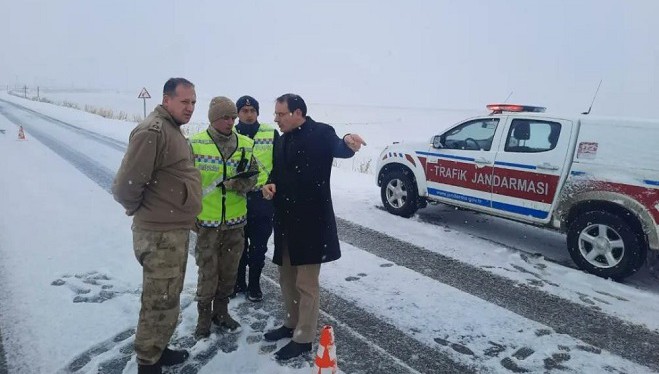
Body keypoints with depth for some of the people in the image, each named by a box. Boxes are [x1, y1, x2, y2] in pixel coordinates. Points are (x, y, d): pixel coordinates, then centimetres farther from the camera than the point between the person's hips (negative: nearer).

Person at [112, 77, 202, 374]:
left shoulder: (173, 130, 13)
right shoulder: (152, 131, -20)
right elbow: (125, 186, -25)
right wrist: (139, 210, -7)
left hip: (176, 230, 10)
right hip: (160, 234, -10)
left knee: (168, 298, 22)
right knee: (160, 303, 2)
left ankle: (157, 350, 39)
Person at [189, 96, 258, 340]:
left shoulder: (246, 144, 3)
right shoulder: (195, 143, -6)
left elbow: (253, 175, 9)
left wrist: (241, 183, -13)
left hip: (235, 220, 3)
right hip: (206, 221, -3)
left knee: (229, 271, 15)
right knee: (208, 272, 6)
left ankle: (221, 311, 34)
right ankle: (204, 316, 26)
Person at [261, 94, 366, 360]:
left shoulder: (321, 133, -10)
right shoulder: (282, 140, 12)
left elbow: (337, 148, -29)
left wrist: (348, 142, -53)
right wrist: (270, 184, -2)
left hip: (312, 221, -8)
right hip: (286, 220, 8)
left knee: (306, 283, 2)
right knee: (287, 278, 20)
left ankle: (304, 338, 18)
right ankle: (292, 324, 38)